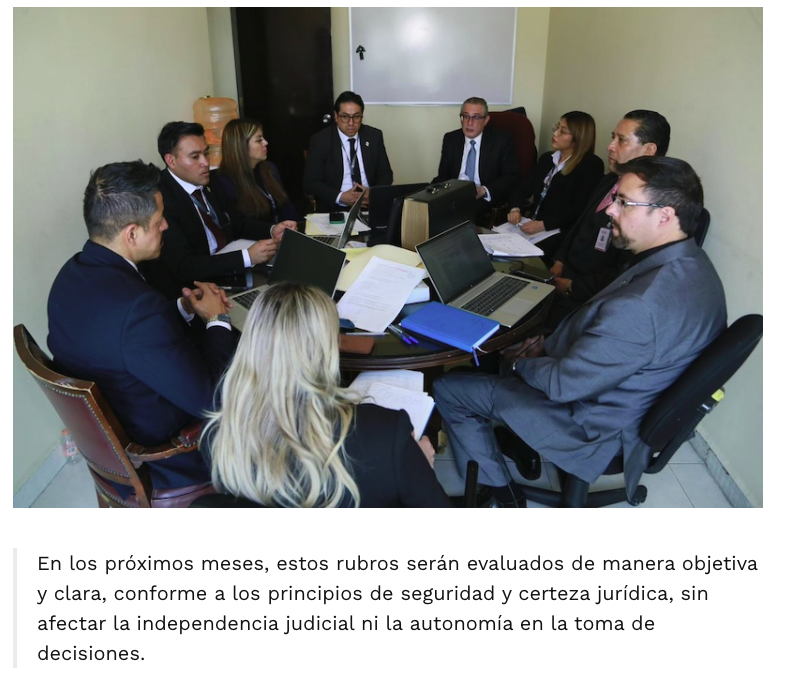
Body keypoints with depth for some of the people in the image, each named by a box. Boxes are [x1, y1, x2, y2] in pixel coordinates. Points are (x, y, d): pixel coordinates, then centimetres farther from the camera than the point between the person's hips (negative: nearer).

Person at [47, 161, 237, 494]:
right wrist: (216, 319, -13)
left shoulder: (73, 274, -7)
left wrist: (184, 308, -2)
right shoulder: (138, 306, -35)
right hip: (159, 464, -8)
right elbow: (209, 398, -27)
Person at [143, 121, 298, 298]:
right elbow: (183, 267, -25)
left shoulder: (209, 180, 3)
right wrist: (247, 257, -28)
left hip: (228, 272, 8)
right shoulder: (160, 200, -20)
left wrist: (272, 230, -5)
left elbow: (236, 223, 15)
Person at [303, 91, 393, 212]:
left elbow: (386, 174, 11)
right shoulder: (320, 140, -1)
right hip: (334, 208, -2)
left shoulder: (374, 136, 7)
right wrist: (340, 197, -17)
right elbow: (310, 182, -3)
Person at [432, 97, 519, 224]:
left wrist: (484, 190, -20)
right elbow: (443, 175, 13)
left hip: (486, 200, -3)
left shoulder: (501, 140, 1)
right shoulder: (450, 139, 12)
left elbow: (512, 177, -3)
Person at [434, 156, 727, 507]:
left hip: (596, 427, -9)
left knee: (446, 389, -2)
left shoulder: (642, 306, -38)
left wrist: (521, 362, -7)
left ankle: (500, 490, 17)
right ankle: (525, 445, 30)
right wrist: (549, 344, 1)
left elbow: (564, 384, -26)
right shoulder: (692, 263, -6)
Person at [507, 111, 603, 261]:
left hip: (561, 233, -6)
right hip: (534, 224, 6)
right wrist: (516, 209, -9)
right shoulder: (547, 158, 17)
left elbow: (579, 208, -14)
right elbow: (524, 187, 13)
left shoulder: (592, 165, -5)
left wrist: (543, 225, -23)